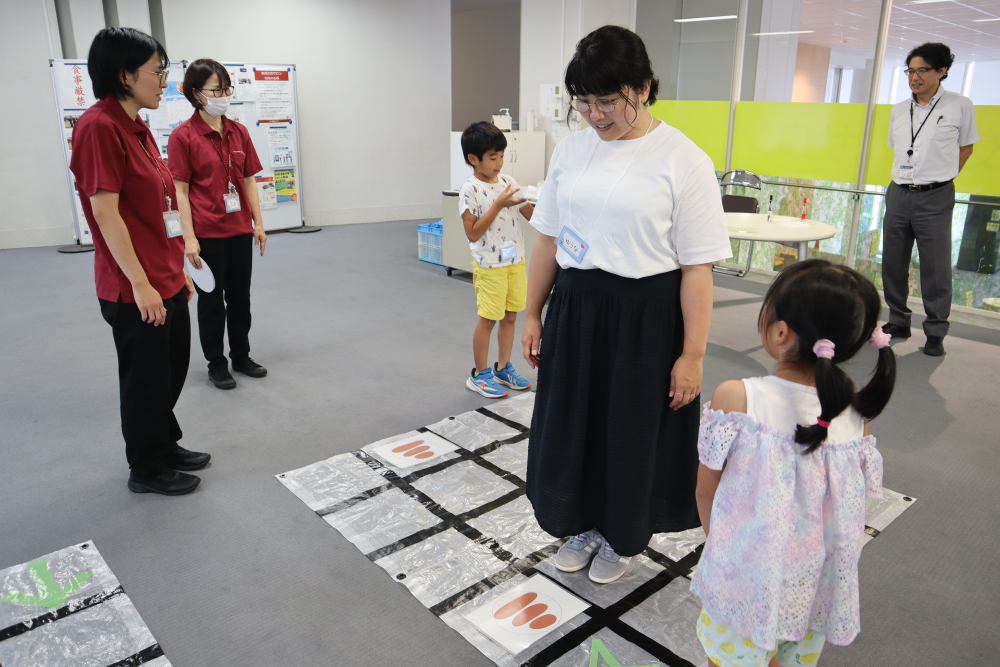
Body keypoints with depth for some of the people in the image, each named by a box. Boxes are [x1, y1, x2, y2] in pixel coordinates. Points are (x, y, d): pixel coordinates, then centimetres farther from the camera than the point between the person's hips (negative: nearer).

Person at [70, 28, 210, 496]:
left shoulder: (136, 127, 12)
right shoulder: (99, 126, -16)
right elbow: (105, 212, -20)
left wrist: (177, 269, 18)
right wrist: (140, 284, -20)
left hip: (166, 281, 9)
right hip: (135, 289, -9)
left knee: (172, 368, 20)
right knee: (146, 377, 6)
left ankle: (165, 445, 39)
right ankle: (146, 470, 24)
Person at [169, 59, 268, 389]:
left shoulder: (239, 132, 6)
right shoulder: (183, 136, -8)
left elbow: (248, 180, 10)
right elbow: (181, 189, -9)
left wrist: (258, 223, 6)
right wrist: (189, 237, -14)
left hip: (240, 230, 5)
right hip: (207, 233, -5)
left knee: (240, 297, 15)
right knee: (211, 300, 8)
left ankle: (241, 356, 31)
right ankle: (216, 364, 23)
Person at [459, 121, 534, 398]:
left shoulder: (507, 182, 6)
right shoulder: (470, 190, -12)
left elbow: (532, 215, 9)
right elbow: (473, 233, -16)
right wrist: (499, 205, -20)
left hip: (515, 260, 6)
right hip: (489, 264, -6)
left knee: (510, 316, 13)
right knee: (488, 319, 2)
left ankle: (503, 368, 28)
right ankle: (480, 375, 17)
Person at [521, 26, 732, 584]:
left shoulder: (683, 160, -11)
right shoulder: (571, 150, 4)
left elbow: (697, 269, -13)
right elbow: (548, 240, 9)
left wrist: (692, 354, -14)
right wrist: (534, 315, 11)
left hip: (644, 319, -4)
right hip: (574, 310, 5)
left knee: (633, 431, 11)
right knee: (571, 423, 15)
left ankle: (623, 537, 39)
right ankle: (584, 524, 42)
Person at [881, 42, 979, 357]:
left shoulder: (960, 106, -1)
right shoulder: (898, 111, 10)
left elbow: (965, 147, 8)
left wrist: (940, 177, 6)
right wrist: (908, 178, 11)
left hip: (935, 198, -4)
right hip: (898, 194, 4)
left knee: (936, 268, -3)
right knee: (893, 264, 8)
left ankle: (936, 333, 7)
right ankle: (898, 322, 22)